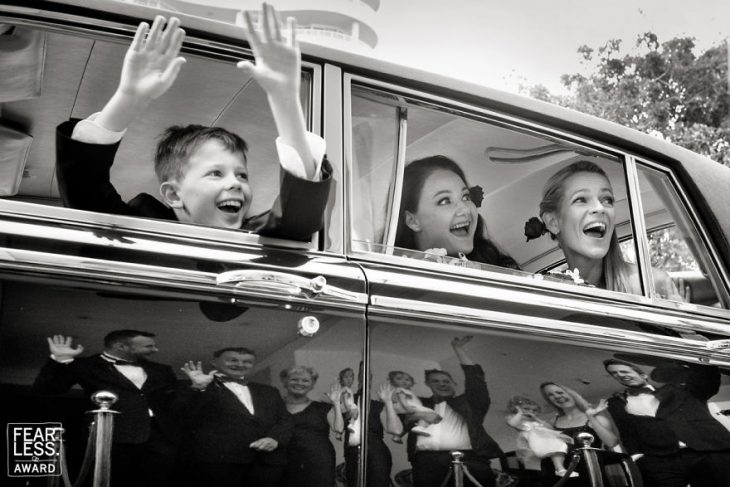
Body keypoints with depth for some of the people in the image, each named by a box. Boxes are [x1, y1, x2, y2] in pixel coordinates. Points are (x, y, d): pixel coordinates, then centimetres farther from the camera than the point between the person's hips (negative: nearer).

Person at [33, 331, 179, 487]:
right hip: (111, 440, -3)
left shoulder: (161, 371, 19)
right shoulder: (87, 366, 5)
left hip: (158, 441, 4)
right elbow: (45, 388, -2)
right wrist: (61, 360, -12)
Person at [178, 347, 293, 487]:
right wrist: (198, 387, -16)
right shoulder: (194, 390, 11)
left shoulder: (268, 391, 25)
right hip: (217, 457, -4)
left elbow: (285, 420, 16)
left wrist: (275, 439, -4)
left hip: (268, 459, 4)